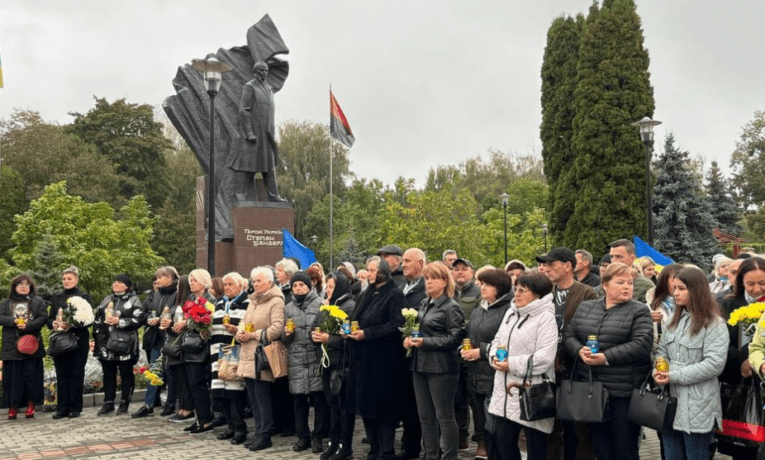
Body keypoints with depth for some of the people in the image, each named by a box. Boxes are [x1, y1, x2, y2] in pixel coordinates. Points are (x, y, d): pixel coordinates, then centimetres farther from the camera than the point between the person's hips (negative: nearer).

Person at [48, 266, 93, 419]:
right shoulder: (57, 297, 15)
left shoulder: (84, 297, 2)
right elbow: (50, 318, 15)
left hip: (78, 340, -3)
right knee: (61, 374, 3)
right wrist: (53, 323, -9)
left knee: (76, 374, 0)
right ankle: (62, 408, 8)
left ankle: (75, 408, 5)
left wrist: (72, 324, -20)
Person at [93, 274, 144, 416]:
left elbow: (138, 320, -10)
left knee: (126, 374, 2)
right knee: (108, 374, 9)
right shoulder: (107, 300, 18)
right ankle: (108, 402, 16)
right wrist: (96, 337, 11)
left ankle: (124, 403, 10)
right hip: (106, 343, 5)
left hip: (124, 344, -5)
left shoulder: (134, 300, 0)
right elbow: (98, 318, 19)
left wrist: (119, 322, -16)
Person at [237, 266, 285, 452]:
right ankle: (259, 432, 22)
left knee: (262, 398, -3)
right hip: (248, 356, 8)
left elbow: (276, 329, -19)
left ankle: (265, 435, 6)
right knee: (253, 398, 12)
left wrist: (254, 335, -15)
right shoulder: (253, 301, 17)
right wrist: (240, 334, -1)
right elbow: (244, 322, 21)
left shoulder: (276, 302, -9)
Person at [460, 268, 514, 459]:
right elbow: (468, 338, 25)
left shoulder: (509, 311, -13)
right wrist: (464, 349, 3)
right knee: (479, 417, 15)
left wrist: (482, 352, -17)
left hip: (496, 376, -8)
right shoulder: (477, 312, 16)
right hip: (475, 375, 8)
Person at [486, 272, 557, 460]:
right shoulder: (511, 312, 13)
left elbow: (543, 359, -22)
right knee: (501, 439, 13)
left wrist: (512, 365, -18)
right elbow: (497, 340, 19)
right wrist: (495, 357, -3)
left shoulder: (546, 318, -13)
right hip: (505, 390, 8)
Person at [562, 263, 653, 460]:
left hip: (624, 391, -4)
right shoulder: (585, 308, 11)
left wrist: (606, 357, -20)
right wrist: (580, 351, -11)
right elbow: (569, 336, 10)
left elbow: (641, 344, -14)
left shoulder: (639, 311, -2)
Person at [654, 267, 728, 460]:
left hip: (697, 407, -6)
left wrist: (675, 376, -19)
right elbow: (662, 351, 15)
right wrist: (658, 370, -7)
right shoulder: (675, 319, 13)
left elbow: (714, 364, -18)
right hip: (670, 401, 6)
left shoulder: (715, 324, -9)